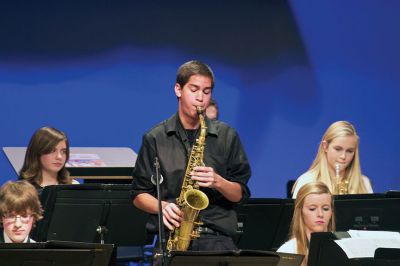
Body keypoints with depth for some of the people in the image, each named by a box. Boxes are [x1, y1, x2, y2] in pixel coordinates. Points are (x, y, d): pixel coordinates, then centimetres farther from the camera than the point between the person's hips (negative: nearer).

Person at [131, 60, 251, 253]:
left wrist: (217, 182, -8)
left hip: (216, 236, 0)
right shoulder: (156, 138, 10)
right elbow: (139, 195, 13)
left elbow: (240, 195, 11)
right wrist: (163, 206, -6)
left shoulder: (226, 136, 11)